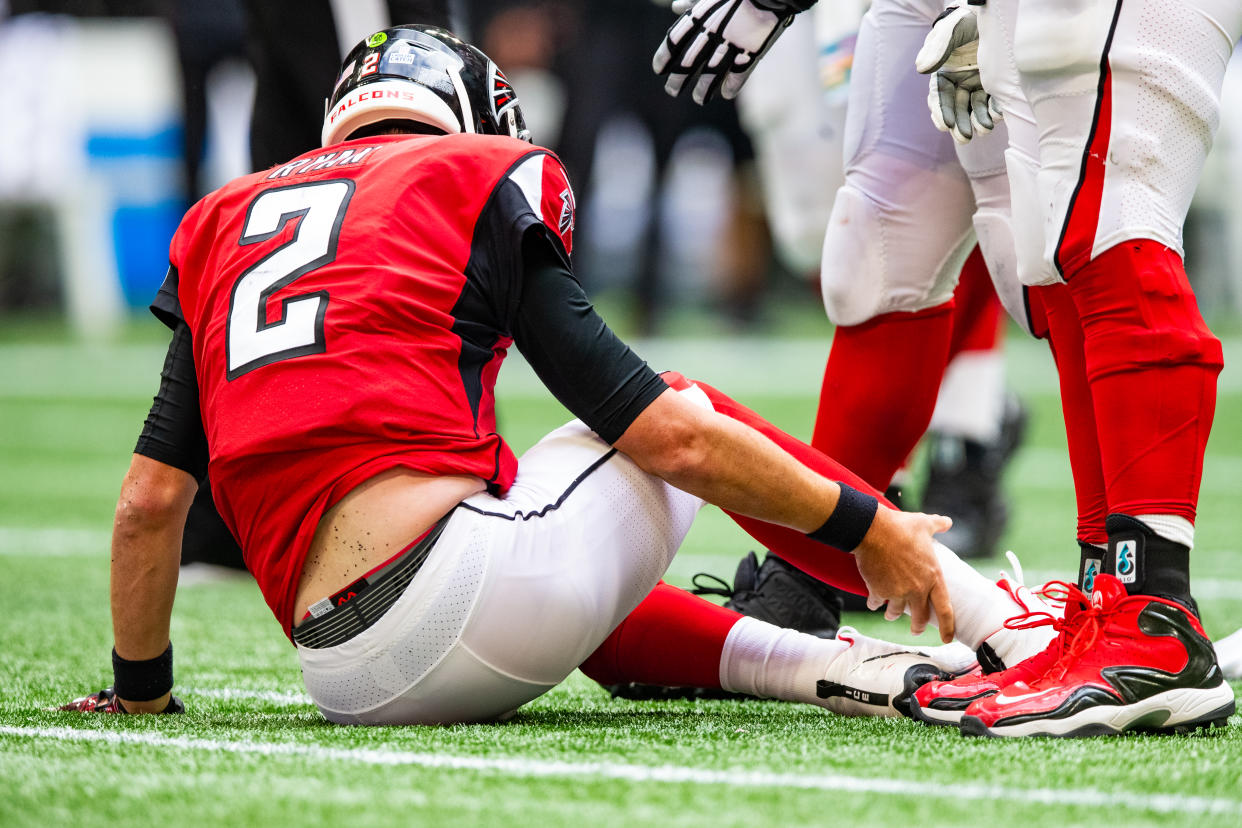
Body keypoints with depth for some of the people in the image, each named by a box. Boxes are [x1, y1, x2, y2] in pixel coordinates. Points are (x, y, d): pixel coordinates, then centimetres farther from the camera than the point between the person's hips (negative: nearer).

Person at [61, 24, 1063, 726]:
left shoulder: (222, 227, 21)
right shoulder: (483, 185, 8)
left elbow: (149, 501, 17)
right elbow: (658, 430, 3)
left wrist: (142, 692, 30)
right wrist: (867, 527, 9)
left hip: (350, 678, 5)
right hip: (478, 583, -5)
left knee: (585, 610, 36)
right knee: (687, 425, 23)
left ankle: (823, 665, 15)